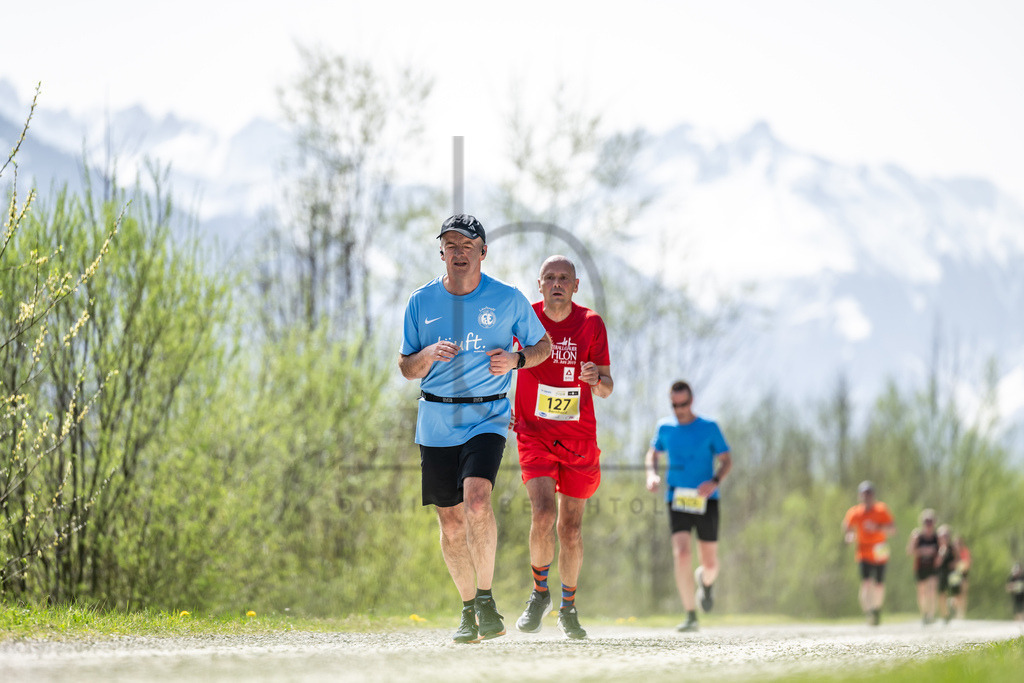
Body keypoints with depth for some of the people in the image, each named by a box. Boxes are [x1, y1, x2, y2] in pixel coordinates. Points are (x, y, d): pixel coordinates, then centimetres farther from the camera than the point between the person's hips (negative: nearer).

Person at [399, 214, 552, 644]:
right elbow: (407, 369, 8)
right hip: (435, 422, 3)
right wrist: (429, 354, -14)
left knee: (477, 500, -25)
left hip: (487, 418, -3)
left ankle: (486, 597, -11)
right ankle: (469, 609, 23)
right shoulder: (421, 302, 2)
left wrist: (515, 360, -11)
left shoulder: (508, 300, -3)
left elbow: (543, 344, 10)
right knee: (450, 523, 6)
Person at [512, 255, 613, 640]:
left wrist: (597, 379, -24)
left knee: (571, 527, 5)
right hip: (534, 432, -1)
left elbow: (607, 388, 0)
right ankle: (539, 592, 4)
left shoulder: (591, 324, -3)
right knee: (543, 514, -21)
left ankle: (568, 606, 27)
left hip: (578, 436, 1)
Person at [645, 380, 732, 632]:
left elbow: (726, 460, 2)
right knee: (681, 554, -18)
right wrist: (651, 474, -1)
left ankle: (705, 582, 43)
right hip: (677, 499, 1)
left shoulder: (709, 428, -2)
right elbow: (653, 453, 21)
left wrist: (715, 481, -18)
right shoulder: (665, 427, 5)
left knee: (710, 564, 4)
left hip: (706, 501, -1)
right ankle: (691, 617, -12)